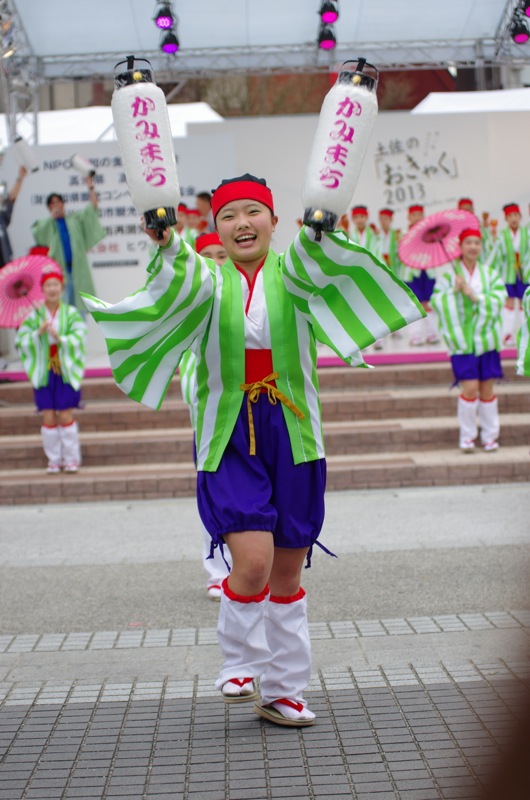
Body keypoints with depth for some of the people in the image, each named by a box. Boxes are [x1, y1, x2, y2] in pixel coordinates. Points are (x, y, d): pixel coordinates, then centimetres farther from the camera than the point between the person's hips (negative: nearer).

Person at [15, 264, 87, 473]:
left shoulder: (71, 314, 1)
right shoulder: (34, 315, 3)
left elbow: (79, 339, -9)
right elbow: (21, 341, -4)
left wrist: (59, 337, -24)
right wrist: (38, 333, -19)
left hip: (66, 371, -1)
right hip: (43, 372, 1)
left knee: (65, 416, -3)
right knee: (48, 418, 0)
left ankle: (71, 459, 11)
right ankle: (54, 460, 13)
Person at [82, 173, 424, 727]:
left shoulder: (291, 273, 4)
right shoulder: (210, 279, 4)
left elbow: (315, 266, -20)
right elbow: (179, 286, -20)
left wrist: (318, 231, -42)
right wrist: (169, 247, -41)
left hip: (292, 437, 2)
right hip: (230, 439, -2)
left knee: (288, 574, 8)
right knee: (252, 560, -17)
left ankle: (282, 691, 23)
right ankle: (239, 663, 11)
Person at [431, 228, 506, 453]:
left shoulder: (490, 273, 8)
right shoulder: (448, 273, 2)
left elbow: (498, 300, -5)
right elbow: (436, 302, -7)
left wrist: (474, 295, -15)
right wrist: (453, 291, -20)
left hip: (487, 339, 2)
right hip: (462, 339, -2)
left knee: (487, 388, 4)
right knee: (470, 387, -10)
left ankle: (490, 436, 16)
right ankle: (467, 436, 5)